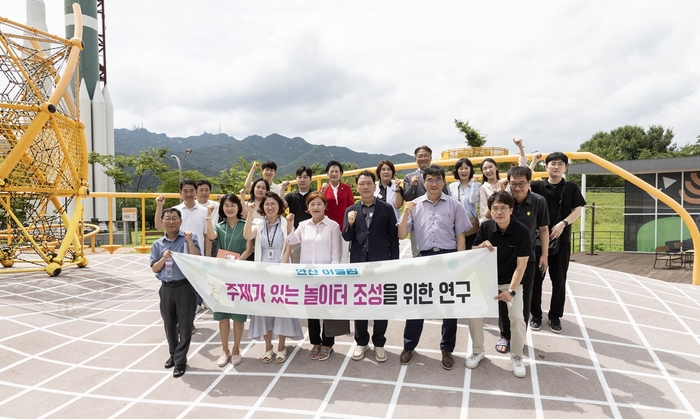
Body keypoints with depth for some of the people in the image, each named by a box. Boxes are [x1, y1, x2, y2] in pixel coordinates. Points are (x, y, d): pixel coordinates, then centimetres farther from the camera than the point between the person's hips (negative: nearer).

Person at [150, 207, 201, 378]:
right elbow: (154, 269, 7)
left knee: (184, 325, 1)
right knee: (169, 325, 16)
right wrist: (164, 258, -11)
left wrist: (189, 241, -22)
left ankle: (180, 361, 11)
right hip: (166, 288, 4)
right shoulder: (158, 244, 6)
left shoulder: (190, 238, -4)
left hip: (185, 287, -4)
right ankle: (173, 354, 35)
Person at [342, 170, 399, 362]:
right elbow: (347, 238, 2)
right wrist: (350, 224, -17)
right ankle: (361, 342, 26)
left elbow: (394, 238, 0)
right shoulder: (351, 211, 6)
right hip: (358, 263, 2)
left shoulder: (387, 208, 0)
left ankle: (379, 343, 22)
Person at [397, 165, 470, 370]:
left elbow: (460, 237, 3)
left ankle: (447, 350, 25)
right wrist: (405, 213, -13)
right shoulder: (415, 205, 4)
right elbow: (401, 235, 1)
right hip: (424, 257, 1)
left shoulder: (454, 205, 2)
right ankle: (409, 346, 23)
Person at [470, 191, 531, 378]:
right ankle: (477, 351, 14)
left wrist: (511, 290, -28)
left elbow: (521, 265, -19)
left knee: (517, 317, -17)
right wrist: (481, 246, -25)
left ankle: (517, 357, 10)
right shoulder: (485, 227, -11)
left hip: (511, 281, -2)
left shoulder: (522, 231, -19)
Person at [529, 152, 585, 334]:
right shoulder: (537, 186, 3)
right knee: (536, 278, 5)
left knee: (559, 280, 7)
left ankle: (555, 316, 20)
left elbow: (578, 210, 0)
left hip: (562, 240, 1)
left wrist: (562, 224, -13)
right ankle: (536, 314, 19)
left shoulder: (571, 188, 5)